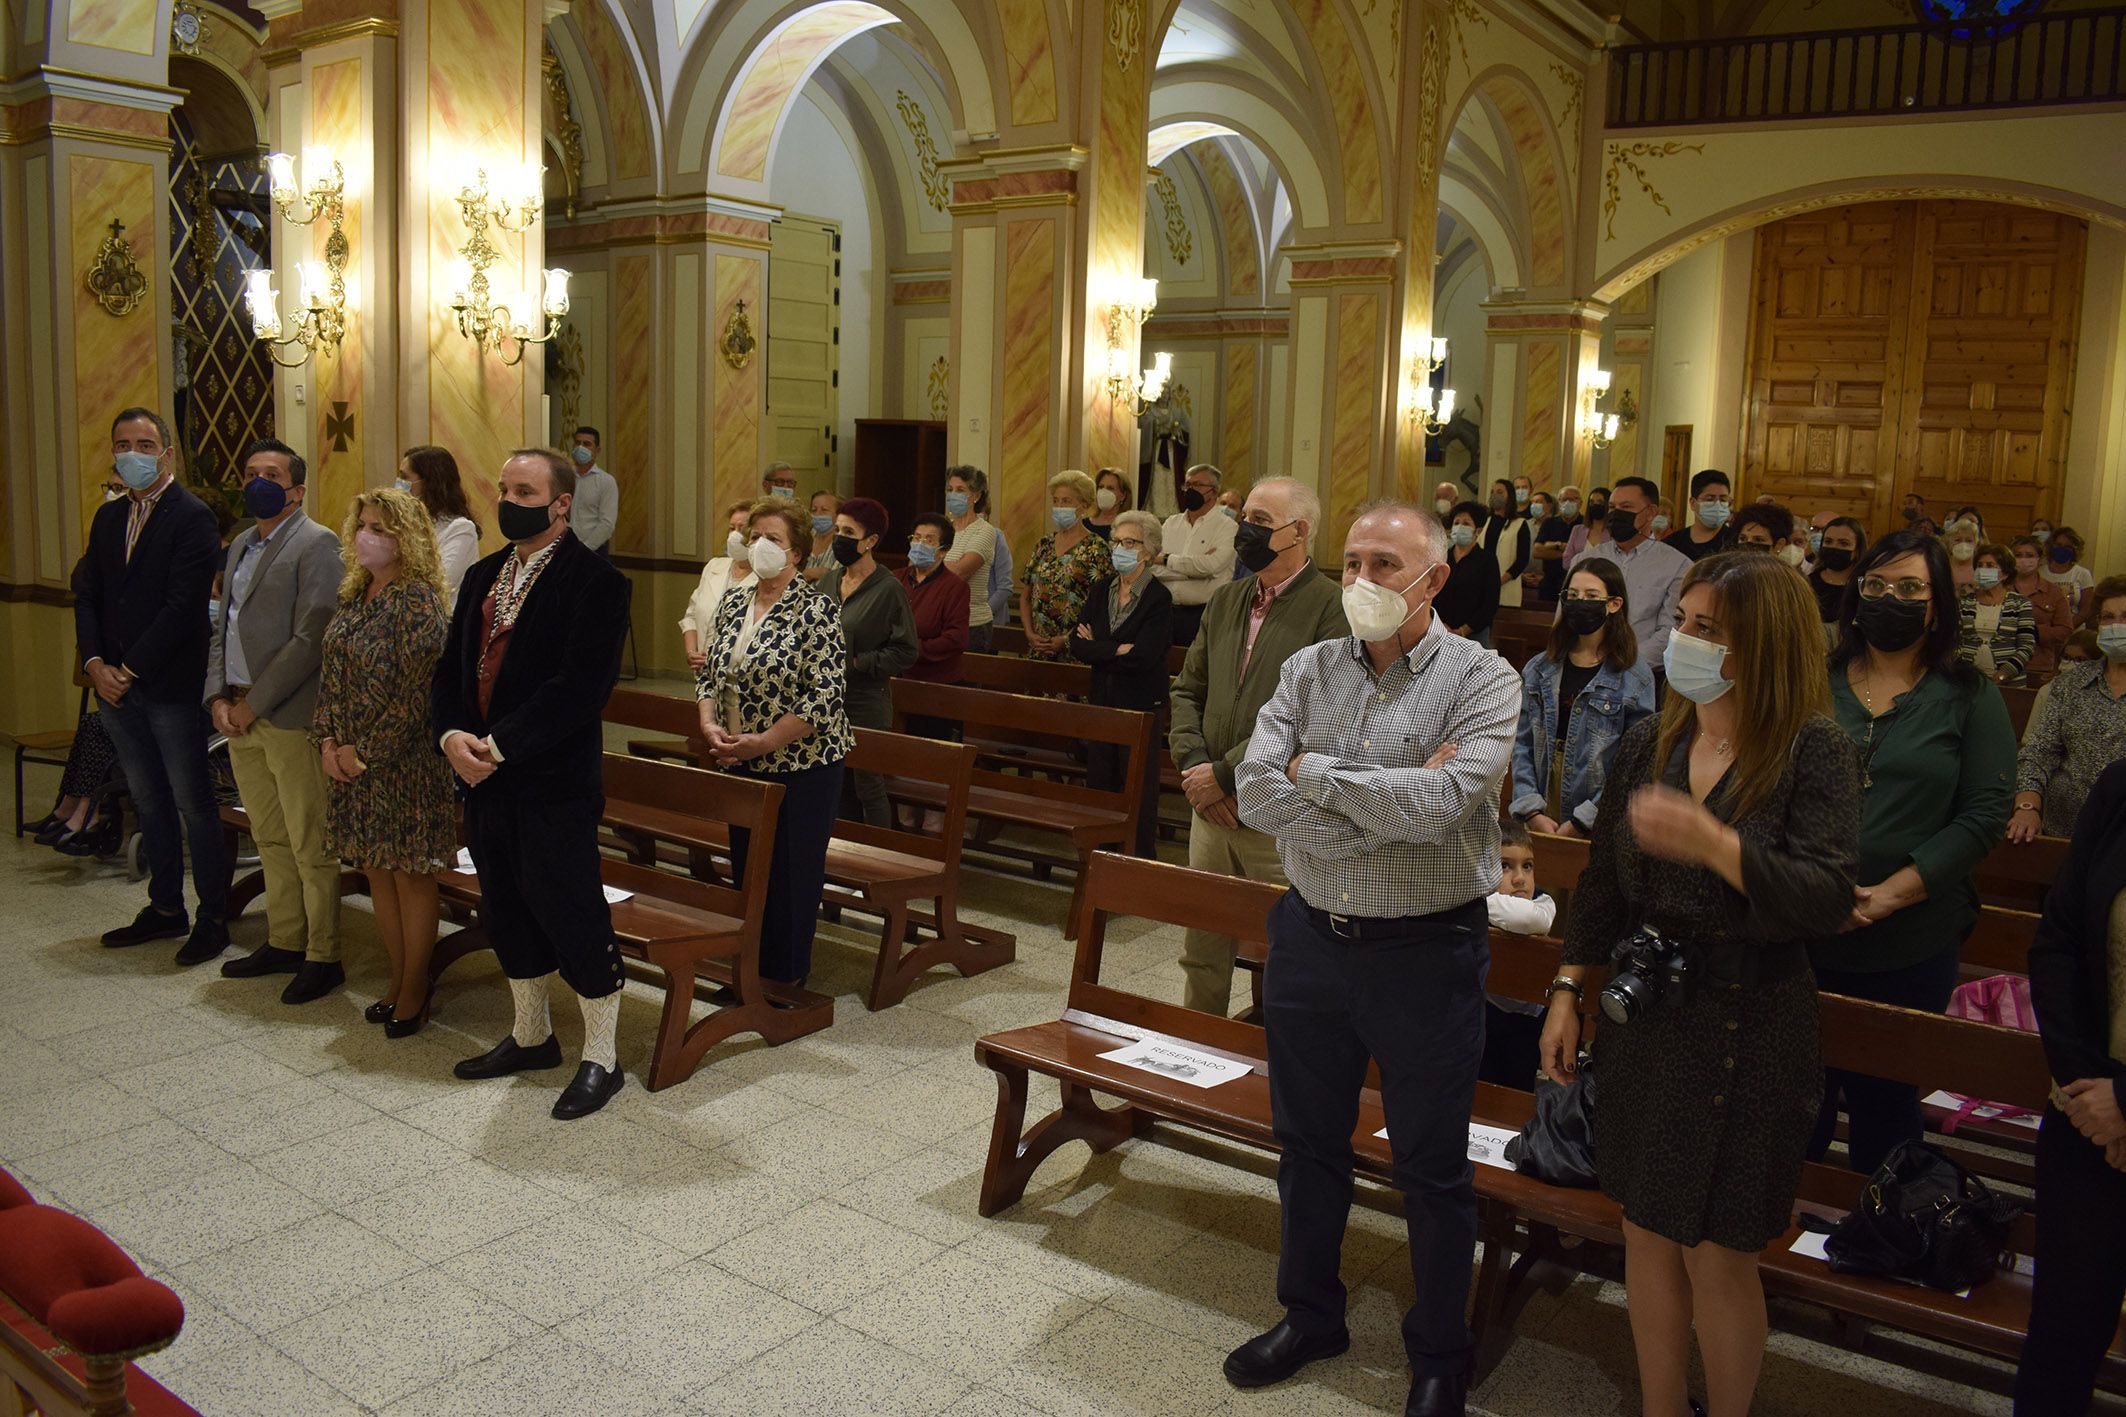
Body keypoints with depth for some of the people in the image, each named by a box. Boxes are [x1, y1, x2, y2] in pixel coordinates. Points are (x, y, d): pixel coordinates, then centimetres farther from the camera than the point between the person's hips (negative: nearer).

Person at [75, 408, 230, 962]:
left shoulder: (192, 517, -10)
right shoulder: (108, 517, 14)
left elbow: (182, 605, -16)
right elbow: (87, 594, 12)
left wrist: (131, 668, -15)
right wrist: (95, 662, -3)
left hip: (171, 686, -7)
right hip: (116, 684, 7)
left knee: (192, 802, 0)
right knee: (148, 801, 15)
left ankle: (212, 917, 8)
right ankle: (165, 909, 25)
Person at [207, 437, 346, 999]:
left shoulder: (316, 543, -9)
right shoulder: (240, 545, 17)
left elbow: (310, 639, -17)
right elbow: (222, 627, 19)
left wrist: (253, 704, -14)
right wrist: (218, 697, 4)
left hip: (289, 716, -8)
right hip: (239, 715, 8)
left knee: (310, 846, -1)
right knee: (270, 839, 16)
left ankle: (323, 957, 7)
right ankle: (284, 942, 27)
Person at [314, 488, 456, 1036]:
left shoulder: (417, 600, -15)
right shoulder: (355, 596, 9)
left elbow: (415, 693, -19)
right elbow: (330, 674, 13)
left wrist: (366, 753, -15)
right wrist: (327, 739, 1)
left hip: (403, 761, -7)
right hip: (350, 759, 8)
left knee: (410, 876, 4)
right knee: (377, 872, 14)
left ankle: (414, 990, 17)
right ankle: (398, 977, 28)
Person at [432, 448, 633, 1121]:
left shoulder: (594, 581, -12)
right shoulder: (483, 575, 13)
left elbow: (581, 685, -20)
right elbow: (451, 667, 13)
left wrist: (500, 747, -20)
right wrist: (451, 735, -6)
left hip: (555, 782, -8)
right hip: (484, 776, 8)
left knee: (571, 912, -2)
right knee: (506, 910, 18)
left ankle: (600, 1058, 12)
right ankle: (530, 1035, 35)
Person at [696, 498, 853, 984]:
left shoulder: (816, 610, -13)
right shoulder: (733, 602, 8)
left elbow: (825, 697, -18)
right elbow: (709, 674, 14)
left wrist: (762, 742, -19)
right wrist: (710, 725, -5)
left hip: (801, 766, -6)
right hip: (740, 764, 6)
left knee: (791, 871, 2)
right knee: (746, 865, 14)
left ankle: (787, 977, 18)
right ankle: (751, 967, 29)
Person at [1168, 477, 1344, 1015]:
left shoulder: (1331, 608, -11)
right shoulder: (1224, 601, 12)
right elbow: (1187, 692, 15)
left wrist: (1224, 774, -16)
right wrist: (1193, 764, -3)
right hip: (1210, 810, 7)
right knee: (1202, 955, 17)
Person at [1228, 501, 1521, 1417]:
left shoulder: (1481, 681, -11)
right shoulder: (1309, 670, 1)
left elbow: (1438, 805, -26)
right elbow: (1255, 793, -12)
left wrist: (1313, 770, -15)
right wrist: (1390, 804, -20)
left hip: (1425, 954, -4)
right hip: (1310, 938, 4)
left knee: (1431, 1168, 11)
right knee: (1307, 1140, 20)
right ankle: (1310, 1314, 42)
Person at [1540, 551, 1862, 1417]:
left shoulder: (1813, 751, -11)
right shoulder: (1649, 743, 4)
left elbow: (1826, 901, -22)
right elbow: (1602, 883, 11)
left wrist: (1713, 842, -35)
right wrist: (1567, 993, 9)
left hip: (1747, 1032, -5)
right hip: (1644, 1019, 5)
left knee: (1717, 1257, 5)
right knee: (1647, 1232, 15)